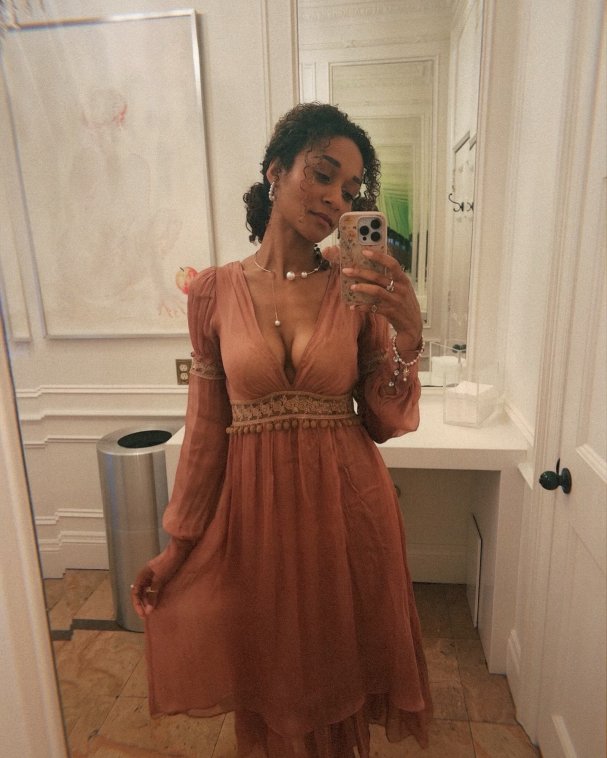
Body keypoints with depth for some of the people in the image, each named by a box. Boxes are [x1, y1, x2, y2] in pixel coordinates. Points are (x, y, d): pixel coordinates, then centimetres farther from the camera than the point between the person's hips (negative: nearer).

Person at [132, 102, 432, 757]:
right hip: (254, 505, 0)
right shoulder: (215, 291, -5)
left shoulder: (358, 291, -4)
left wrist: (407, 335, -20)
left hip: (346, 506, 1)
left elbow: (384, 423, -4)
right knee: (268, 673, 22)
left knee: (338, 665, 22)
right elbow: (206, 425, -1)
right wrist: (177, 543, 2)